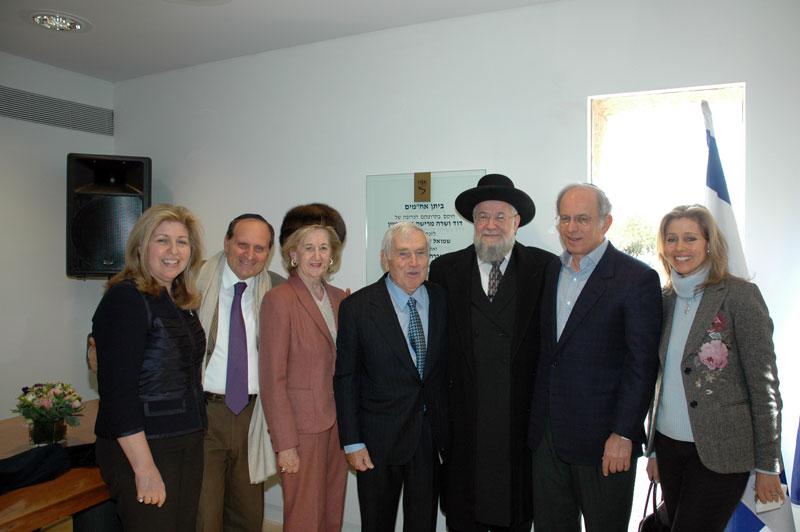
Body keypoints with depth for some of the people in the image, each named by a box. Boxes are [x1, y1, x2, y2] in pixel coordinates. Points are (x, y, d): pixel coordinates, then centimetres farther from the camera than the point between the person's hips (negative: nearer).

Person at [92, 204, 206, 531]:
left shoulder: (182, 302, 9)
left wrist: (192, 438, 7)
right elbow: (117, 390, -19)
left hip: (189, 443, 8)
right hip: (141, 448, -7)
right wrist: (145, 468, -20)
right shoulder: (125, 299, -14)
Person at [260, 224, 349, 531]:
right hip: (301, 424, -6)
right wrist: (285, 443, -14)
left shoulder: (339, 298, 7)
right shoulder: (279, 300, -12)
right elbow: (273, 378, -13)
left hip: (337, 421, 6)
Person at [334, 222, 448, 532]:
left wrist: (450, 428, 3)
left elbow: (449, 367, 5)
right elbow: (345, 379, -7)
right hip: (379, 439, -2)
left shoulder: (444, 302, -1)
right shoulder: (357, 307, -10)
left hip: (432, 436, 3)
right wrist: (352, 442, -8)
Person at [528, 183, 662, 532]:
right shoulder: (551, 271, 8)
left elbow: (642, 365, -13)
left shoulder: (637, 279, -11)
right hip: (547, 435, 6)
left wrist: (623, 435, -15)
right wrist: (538, 419, 8)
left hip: (604, 440, -5)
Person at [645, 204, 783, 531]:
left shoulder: (739, 295, -9)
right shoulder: (666, 299, 7)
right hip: (669, 446, 5)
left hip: (719, 453, -5)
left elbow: (763, 384, -9)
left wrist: (768, 465, -7)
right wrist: (654, 449, 13)